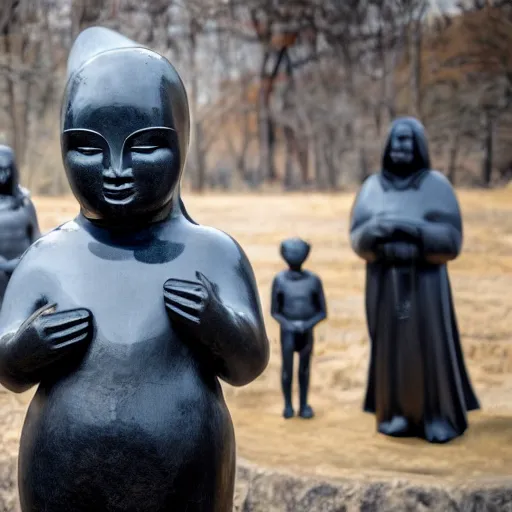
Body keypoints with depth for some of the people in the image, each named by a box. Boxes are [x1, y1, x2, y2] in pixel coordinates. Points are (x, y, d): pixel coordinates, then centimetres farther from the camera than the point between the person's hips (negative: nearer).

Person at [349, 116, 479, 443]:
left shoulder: (437, 185, -2)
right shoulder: (372, 187, 6)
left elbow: (452, 238, -7)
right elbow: (358, 240, 3)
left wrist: (414, 228, -21)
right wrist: (375, 230, -20)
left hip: (425, 283, -2)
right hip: (385, 284, 2)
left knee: (431, 347, -2)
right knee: (391, 348, 4)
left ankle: (440, 417, 9)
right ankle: (399, 413, 15)